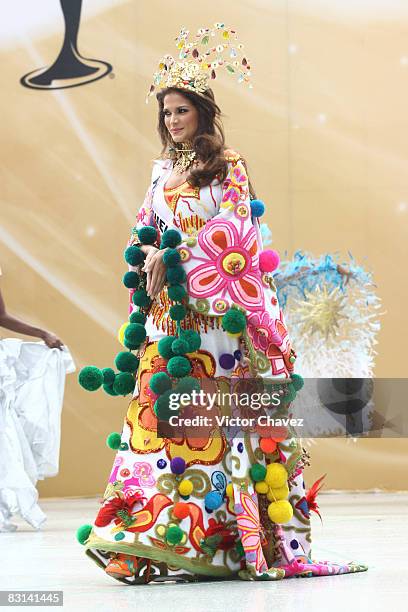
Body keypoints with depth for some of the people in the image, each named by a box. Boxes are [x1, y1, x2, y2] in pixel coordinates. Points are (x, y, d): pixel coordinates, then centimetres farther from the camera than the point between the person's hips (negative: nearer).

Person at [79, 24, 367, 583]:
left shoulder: (228, 165, 3)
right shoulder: (162, 171, 19)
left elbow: (235, 228, -7)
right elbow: (144, 233, 17)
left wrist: (176, 254, -11)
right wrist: (151, 254, -3)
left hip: (216, 310, -5)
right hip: (167, 308, 5)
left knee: (212, 408, -9)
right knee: (161, 405, -5)